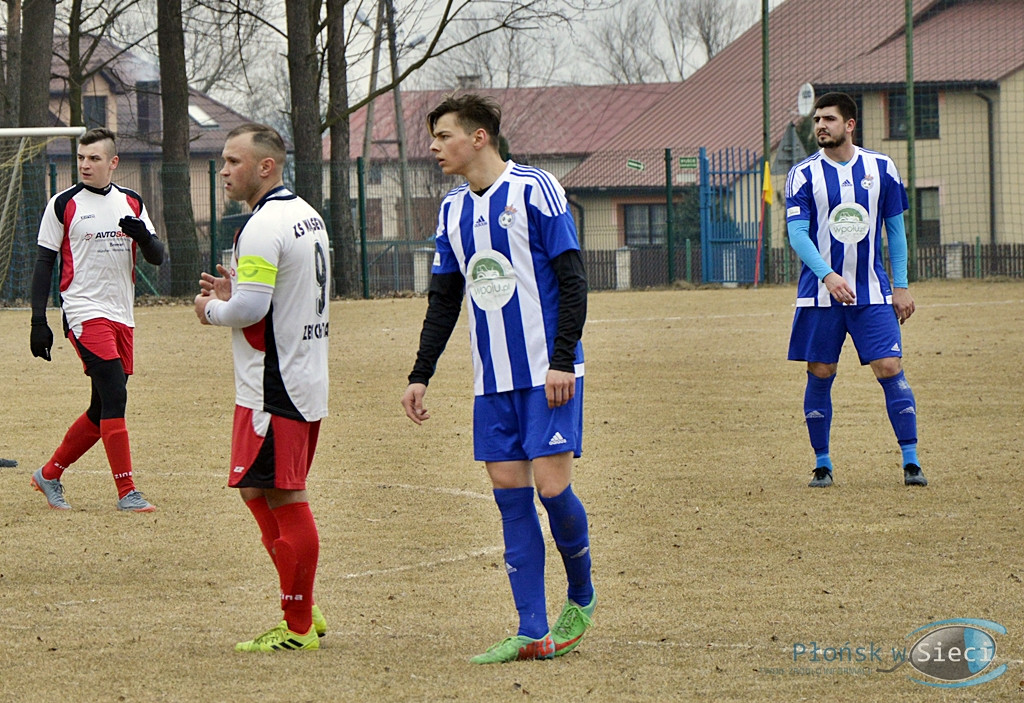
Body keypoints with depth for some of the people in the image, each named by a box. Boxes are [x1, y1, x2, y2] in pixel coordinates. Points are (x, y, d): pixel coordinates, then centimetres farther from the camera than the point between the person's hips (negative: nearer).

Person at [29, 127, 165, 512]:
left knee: (103, 410, 9)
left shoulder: (131, 203, 11)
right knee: (114, 395, -17)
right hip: (85, 312, -6)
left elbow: (157, 257, 9)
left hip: (122, 317, 6)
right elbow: (44, 263, 0)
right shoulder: (63, 204, -1)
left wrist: (143, 235, -15)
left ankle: (49, 474, 25)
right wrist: (39, 321, -6)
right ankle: (126, 492, -15)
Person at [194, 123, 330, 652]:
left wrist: (212, 309, -3)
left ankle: (298, 628, 0)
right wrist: (234, 290, 14)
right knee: (257, 491, 17)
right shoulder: (308, 216, 15)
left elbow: (250, 309, -22)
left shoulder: (263, 227, -17)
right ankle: (303, 614, 21)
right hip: (307, 383, 10)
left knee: (284, 499, -5)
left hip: (273, 389, -10)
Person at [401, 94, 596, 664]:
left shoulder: (534, 189, -7)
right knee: (509, 492, 1)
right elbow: (443, 300, 21)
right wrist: (420, 376, 16)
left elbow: (572, 279, -10)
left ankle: (582, 597, 14)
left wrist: (562, 361, -16)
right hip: (494, 380, 6)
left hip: (547, 373, -6)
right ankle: (533, 633, 3)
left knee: (552, 487, -11)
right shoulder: (453, 210, 12)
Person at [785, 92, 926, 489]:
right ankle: (822, 464, 13)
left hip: (872, 293, 0)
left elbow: (895, 228, 10)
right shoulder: (804, 174, -1)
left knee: (891, 369, -7)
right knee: (820, 375, 1)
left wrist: (901, 285, 5)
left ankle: (911, 461, -2)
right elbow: (797, 233, -8)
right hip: (820, 294, 0)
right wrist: (828, 275, -23)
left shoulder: (881, 169, 5)